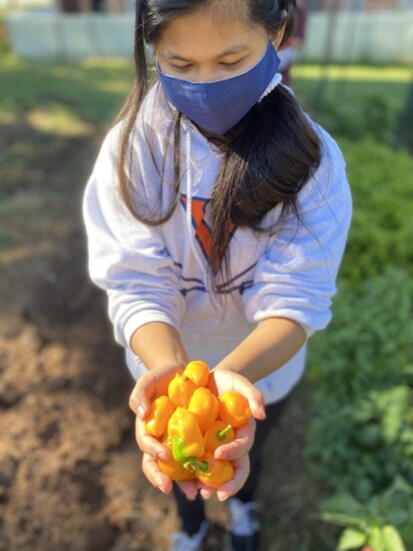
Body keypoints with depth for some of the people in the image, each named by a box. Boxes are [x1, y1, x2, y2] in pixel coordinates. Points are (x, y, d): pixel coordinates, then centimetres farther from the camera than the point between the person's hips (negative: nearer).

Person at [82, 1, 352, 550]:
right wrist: (168, 369, -46)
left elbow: (296, 297, -26)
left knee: (245, 454, 32)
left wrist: (232, 374, -46)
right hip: (168, 360, 0)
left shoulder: (312, 156, -21)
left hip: (264, 365, 1)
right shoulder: (133, 147, -21)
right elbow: (139, 285, -25)